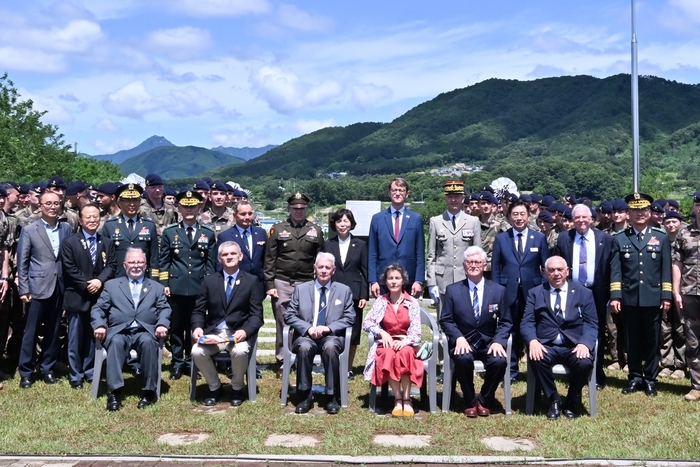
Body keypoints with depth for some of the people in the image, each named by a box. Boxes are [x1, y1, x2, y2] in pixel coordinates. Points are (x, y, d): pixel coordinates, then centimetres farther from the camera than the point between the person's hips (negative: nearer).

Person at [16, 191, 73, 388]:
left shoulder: (67, 229, 6)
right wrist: (23, 289, -7)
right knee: (31, 331, 3)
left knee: (53, 331, 10)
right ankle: (26, 372, 14)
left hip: (59, 288, 3)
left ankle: (47, 369, 22)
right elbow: (22, 262, -2)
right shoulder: (29, 230, -1)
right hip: (37, 287, -3)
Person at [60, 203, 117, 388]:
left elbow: (112, 265, 2)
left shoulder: (107, 243, 10)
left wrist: (99, 281, -15)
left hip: (99, 297, 3)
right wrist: (87, 285, -15)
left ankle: (90, 372, 21)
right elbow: (70, 269, -8)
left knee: (93, 337, 11)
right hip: (77, 297, -3)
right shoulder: (69, 242, -1)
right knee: (76, 339, 2)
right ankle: (76, 375, 11)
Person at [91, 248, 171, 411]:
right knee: (116, 342, -35)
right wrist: (99, 325, -9)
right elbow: (98, 308, 12)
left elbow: (164, 309, 9)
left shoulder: (157, 287, 22)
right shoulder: (111, 285, 21)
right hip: (119, 331, 0)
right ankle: (114, 392, -36)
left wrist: (162, 324, -12)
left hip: (145, 332, 0)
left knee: (148, 342, -35)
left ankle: (149, 391, -28)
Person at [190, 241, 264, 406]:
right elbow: (198, 310, 8)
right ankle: (215, 387, 1)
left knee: (240, 351, -34)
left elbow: (257, 315, -2)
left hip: (238, 333, -2)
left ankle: (237, 388, -3)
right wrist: (197, 327, -14)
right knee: (197, 351, -27)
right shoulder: (209, 280, 10)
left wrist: (245, 331, -22)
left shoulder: (251, 281, 3)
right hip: (213, 333, 2)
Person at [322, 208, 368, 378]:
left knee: (353, 332, 3)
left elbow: (365, 272, 5)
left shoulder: (360, 245, 6)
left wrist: (364, 296, -2)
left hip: (354, 294, 0)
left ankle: (349, 368, 15)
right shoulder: (328, 245, 7)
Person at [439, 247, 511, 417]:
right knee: (463, 358, -34)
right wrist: (459, 337, -17)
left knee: (499, 361, -30)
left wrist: (498, 341, -14)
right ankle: (470, 402, -7)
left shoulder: (498, 290, 5)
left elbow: (506, 322, 4)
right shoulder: (452, 290, 3)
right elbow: (445, 320, 1)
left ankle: (484, 401, -2)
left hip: (489, 343, 1)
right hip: (463, 342, -1)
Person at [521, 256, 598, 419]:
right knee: (536, 358, -32)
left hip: (574, 346, 0)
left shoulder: (584, 293, 11)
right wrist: (532, 341, -19)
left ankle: (572, 402, -1)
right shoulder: (535, 293, 12)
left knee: (585, 362, -31)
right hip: (546, 345, 0)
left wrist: (585, 343, -17)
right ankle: (554, 400, -7)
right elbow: (527, 323, 3)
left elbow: (591, 324, 4)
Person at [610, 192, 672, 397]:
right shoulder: (619, 239, 6)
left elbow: (666, 269, 4)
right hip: (629, 298, 0)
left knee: (652, 340, 6)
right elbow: (615, 270, 1)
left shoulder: (661, 237, 7)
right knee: (632, 340, 8)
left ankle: (650, 379, 16)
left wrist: (666, 296, -3)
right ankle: (635, 377, 18)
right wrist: (615, 296, -7)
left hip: (653, 299, 0)